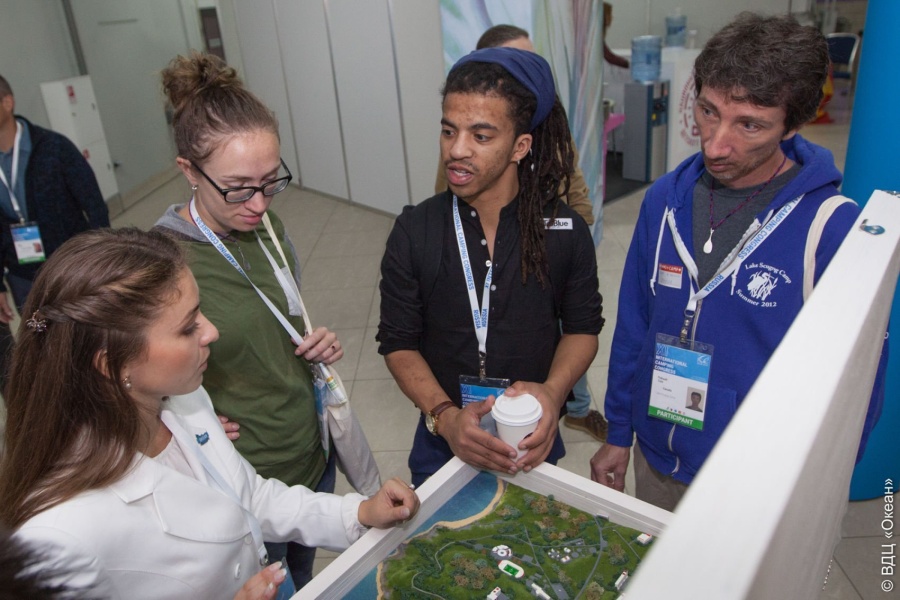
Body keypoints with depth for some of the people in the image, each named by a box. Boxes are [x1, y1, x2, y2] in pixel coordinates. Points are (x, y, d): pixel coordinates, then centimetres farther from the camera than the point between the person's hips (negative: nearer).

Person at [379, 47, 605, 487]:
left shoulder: (565, 231, -12)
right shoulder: (414, 232, -13)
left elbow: (583, 328, -1)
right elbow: (398, 343, -8)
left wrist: (552, 392, -21)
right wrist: (444, 416, -24)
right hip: (443, 441, 0)